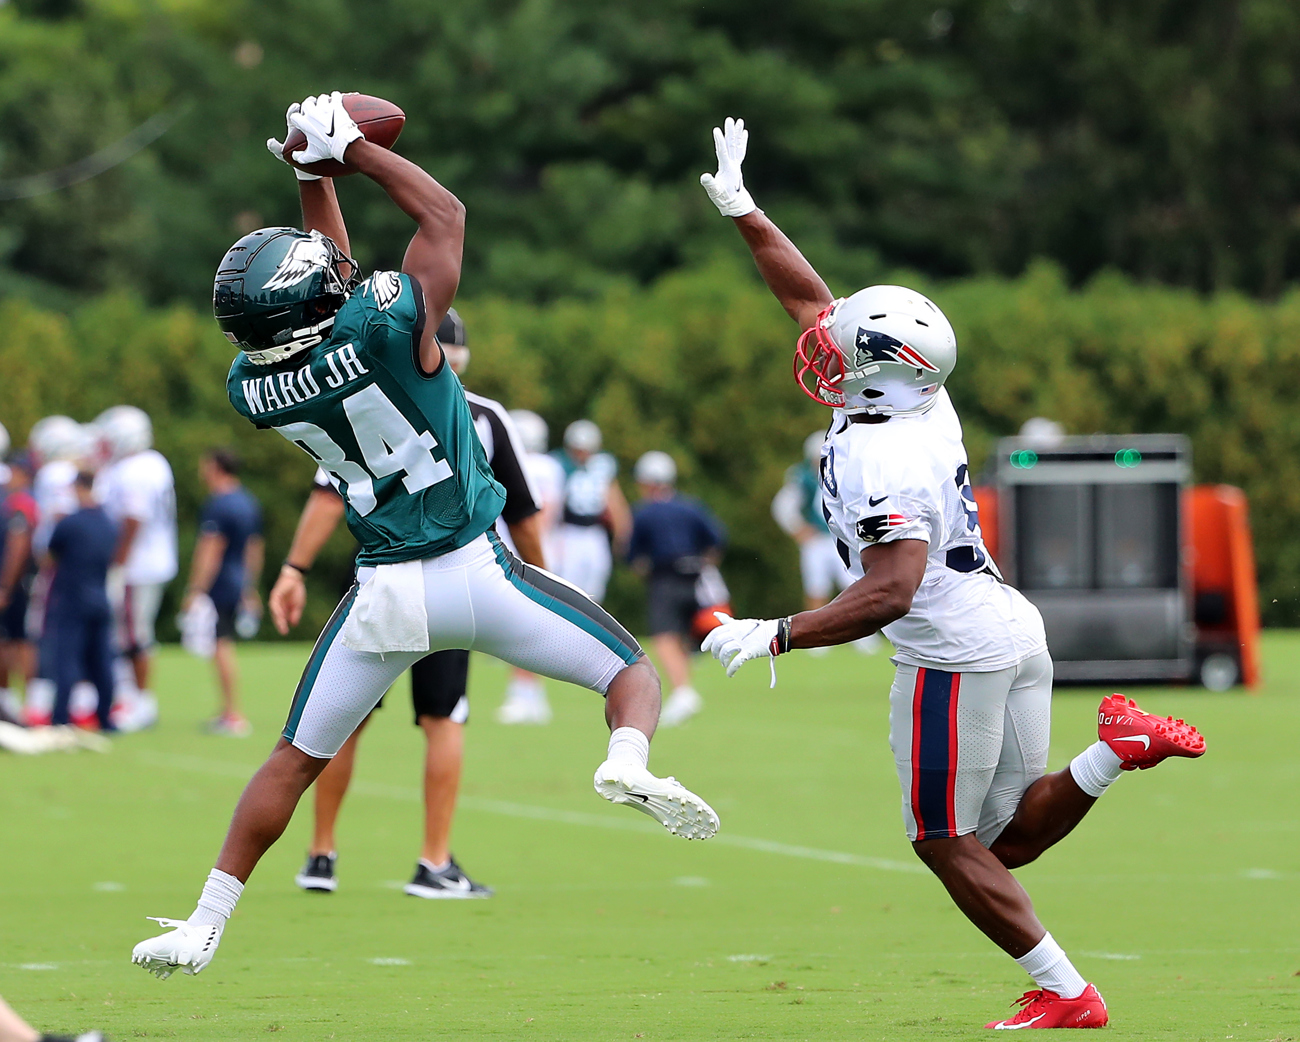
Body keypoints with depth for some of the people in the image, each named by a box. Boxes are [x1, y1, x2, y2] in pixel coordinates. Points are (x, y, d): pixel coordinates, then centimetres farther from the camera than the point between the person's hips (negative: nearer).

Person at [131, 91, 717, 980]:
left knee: (296, 759, 18)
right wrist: (347, 149, 5)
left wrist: (316, 175, 20)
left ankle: (204, 924, 16)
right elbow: (445, 213, -3)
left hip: (384, 595, 4)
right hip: (477, 572, -4)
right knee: (634, 675, 8)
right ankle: (628, 763, -26)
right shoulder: (384, 332, -19)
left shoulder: (255, 387, -4)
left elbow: (328, 285, 15)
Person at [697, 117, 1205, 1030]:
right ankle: (1117, 748, -3)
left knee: (949, 844, 4)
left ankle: (1065, 993, 2)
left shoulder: (879, 460, -21)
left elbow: (889, 593, -28)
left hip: (955, 653, -9)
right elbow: (813, 305, 16)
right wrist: (741, 209, 17)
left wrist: (775, 638, -24)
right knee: (1012, 838, 16)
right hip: (1014, 629, 9)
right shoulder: (921, 406, 6)